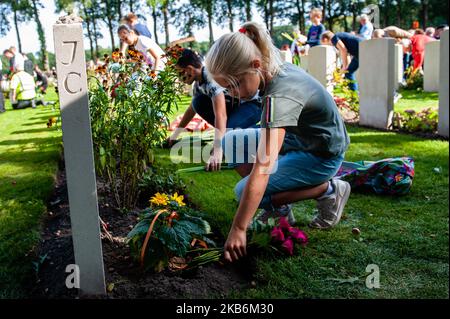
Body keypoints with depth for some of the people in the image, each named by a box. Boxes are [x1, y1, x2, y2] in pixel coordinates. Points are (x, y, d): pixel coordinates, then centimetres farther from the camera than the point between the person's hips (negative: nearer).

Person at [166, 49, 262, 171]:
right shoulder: (198, 82, -1)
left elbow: (221, 115, -39)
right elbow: (192, 109, 16)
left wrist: (217, 152, -45)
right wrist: (175, 134, 20)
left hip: (254, 103, -8)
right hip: (234, 103, 9)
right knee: (198, 103, -7)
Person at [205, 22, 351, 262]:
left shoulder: (281, 95, -35)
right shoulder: (275, 70, -9)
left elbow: (262, 167, -40)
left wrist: (238, 229, -39)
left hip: (323, 155, -9)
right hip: (298, 139, 9)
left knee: (246, 191, -17)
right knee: (231, 142, -3)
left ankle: (328, 191, -5)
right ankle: (279, 208, 3)